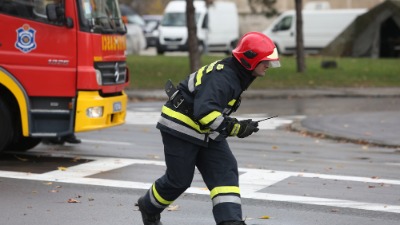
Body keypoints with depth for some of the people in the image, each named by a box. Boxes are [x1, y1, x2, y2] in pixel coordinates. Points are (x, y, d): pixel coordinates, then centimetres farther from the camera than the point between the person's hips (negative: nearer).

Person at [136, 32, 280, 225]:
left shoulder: (236, 75, 5)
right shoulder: (222, 77, -26)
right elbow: (204, 111, -36)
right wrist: (236, 128, -30)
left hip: (206, 133, 10)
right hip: (181, 128, -9)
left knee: (225, 171, -5)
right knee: (178, 180, 3)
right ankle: (148, 207, 30)